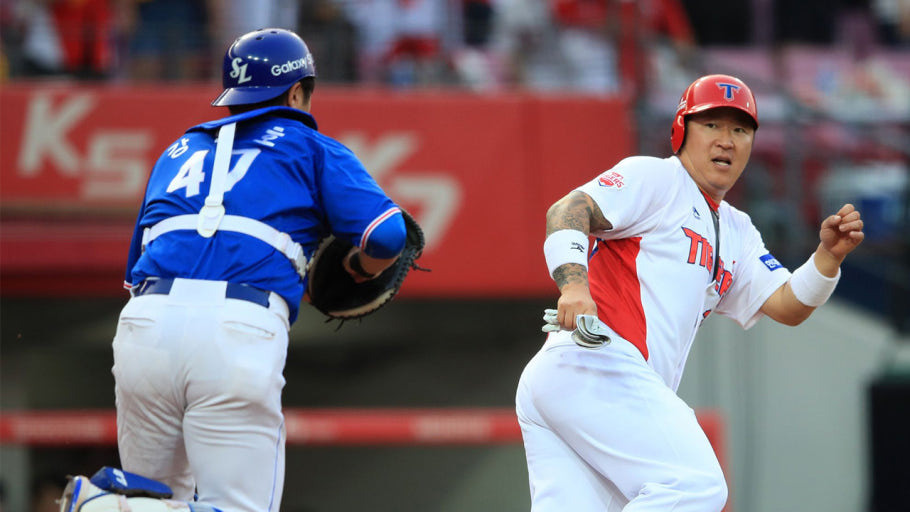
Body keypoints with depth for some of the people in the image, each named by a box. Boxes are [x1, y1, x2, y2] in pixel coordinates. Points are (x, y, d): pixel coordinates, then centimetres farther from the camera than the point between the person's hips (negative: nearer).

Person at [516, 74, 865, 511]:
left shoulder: (736, 233, 30)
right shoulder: (655, 177, 5)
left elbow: (786, 306, 18)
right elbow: (568, 211, -10)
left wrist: (829, 256, -1)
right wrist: (574, 283, -29)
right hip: (601, 363, -9)